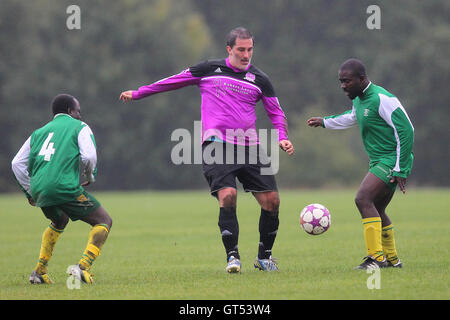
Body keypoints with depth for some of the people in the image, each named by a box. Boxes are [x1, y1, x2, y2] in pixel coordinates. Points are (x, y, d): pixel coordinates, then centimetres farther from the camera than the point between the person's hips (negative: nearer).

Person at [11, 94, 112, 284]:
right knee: (104, 221, 6)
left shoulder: (39, 132, 24)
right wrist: (90, 176, 12)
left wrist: (30, 192, 26)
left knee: (59, 222, 35)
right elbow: (88, 156, -7)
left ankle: (39, 271, 26)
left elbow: (17, 163, 20)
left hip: (40, 191, 6)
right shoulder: (79, 127, 9)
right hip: (66, 188, -6)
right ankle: (83, 267, -12)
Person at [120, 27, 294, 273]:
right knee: (227, 195, -23)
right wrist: (137, 93, 23)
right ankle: (232, 256, -16)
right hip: (216, 144, -3)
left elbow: (276, 113, 18)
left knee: (271, 200, -3)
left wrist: (282, 137, -1)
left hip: (249, 148, 3)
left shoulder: (259, 79, 10)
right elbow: (176, 81, 18)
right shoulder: (209, 69, 7)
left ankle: (264, 256, 17)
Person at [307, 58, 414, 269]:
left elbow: (406, 130, -20)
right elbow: (352, 118, 36)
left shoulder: (381, 99, -19)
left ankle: (376, 257, -23)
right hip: (379, 162, 10)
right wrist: (324, 122, 40)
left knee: (363, 199, -22)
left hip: (392, 162, -10)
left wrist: (400, 170, -21)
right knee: (375, 210, 15)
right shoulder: (358, 99, 10)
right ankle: (392, 259, 28)